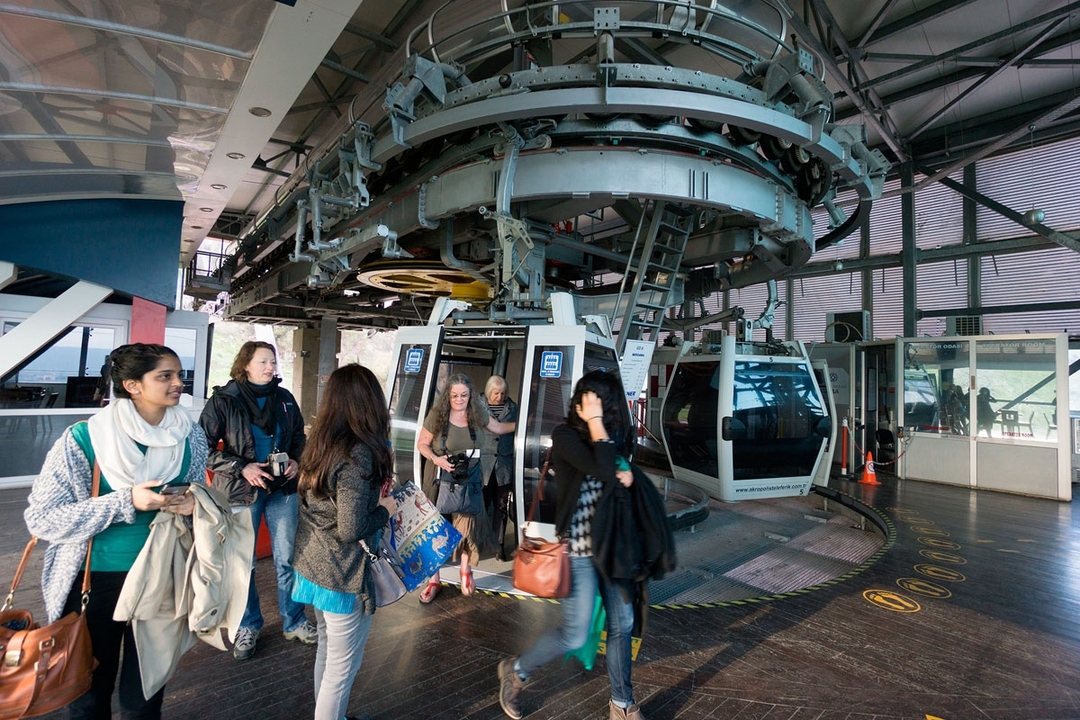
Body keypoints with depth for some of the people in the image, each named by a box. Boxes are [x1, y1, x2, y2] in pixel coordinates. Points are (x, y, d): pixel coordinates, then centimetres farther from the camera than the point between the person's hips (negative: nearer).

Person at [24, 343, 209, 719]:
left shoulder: (189, 436, -5)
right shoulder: (82, 439, -16)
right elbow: (41, 518, -15)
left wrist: (192, 504, -14)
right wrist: (126, 502, -25)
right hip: (95, 582, -2)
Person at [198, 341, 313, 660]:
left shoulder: (284, 397, 2)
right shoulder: (223, 400, -9)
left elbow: (299, 436, 13)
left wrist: (296, 460, -5)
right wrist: (242, 468, -18)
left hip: (283, 489, 3)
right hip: (242, 490, -2)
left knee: (288, 558, 11)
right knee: (243, 562, 13)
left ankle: (294, 622, 29)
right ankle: (248, 627, 34)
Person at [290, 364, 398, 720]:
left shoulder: (319, 444, 0)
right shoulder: (358, 453, -26)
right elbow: (351, 529, -25)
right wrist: (385, 509, -9)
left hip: (313, 566, 9)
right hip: (343, 576, -9)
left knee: (327, 649, 26)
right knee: (342, 666, 11)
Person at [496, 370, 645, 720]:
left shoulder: (617, 433, 2)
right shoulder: (565, 435, -16)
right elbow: (603, 470, -29)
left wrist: (628, 474, -10)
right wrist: (595, 422, -20)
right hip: (579, 548, -6)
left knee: (622, 624, 15)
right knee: (575, 635, 2)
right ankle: (516, 671, 29)